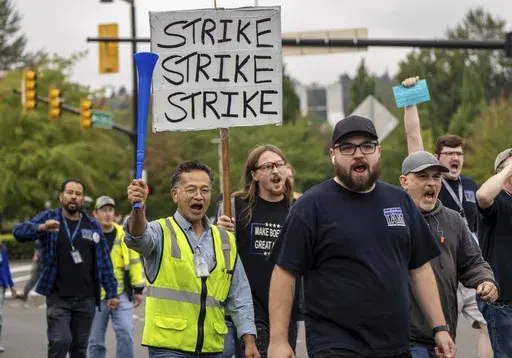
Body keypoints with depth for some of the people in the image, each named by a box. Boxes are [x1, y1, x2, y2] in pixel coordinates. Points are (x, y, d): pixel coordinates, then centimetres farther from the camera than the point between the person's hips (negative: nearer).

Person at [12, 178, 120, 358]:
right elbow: (19, 232, -13)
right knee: (60, 341, -16)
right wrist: (42, 227, -33)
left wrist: (112, 292, 4)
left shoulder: (93, 225, 9)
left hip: (86, 299, 3)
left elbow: (104, 261, 10)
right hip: (58, 298, -3)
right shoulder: (48, 218, 2)